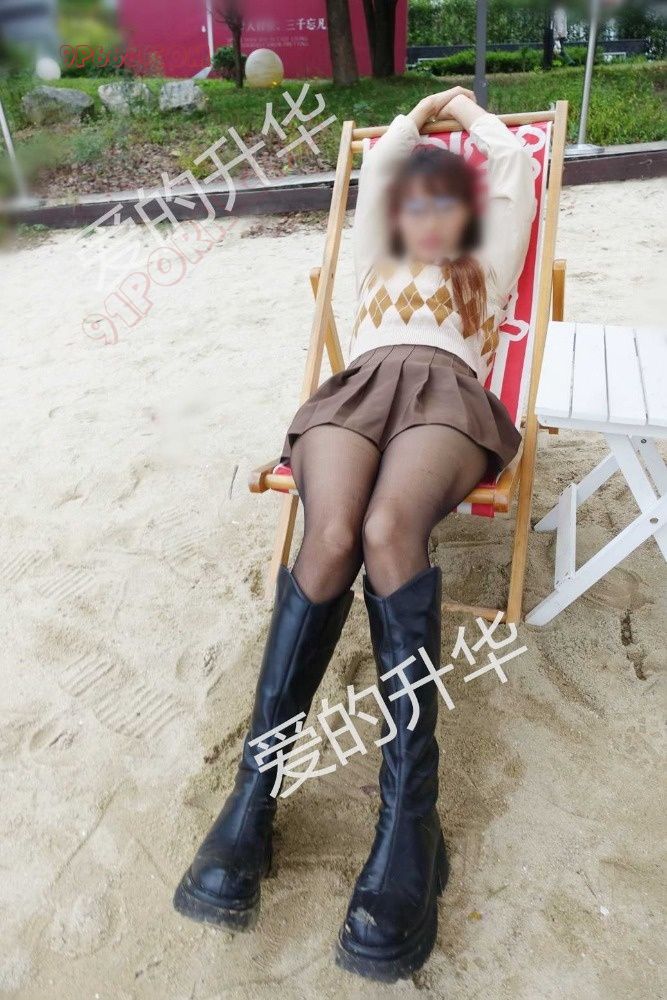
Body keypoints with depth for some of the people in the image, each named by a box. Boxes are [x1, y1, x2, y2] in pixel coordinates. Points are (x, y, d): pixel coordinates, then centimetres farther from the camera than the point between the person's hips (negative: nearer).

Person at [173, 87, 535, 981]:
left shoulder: (487, 268, 36)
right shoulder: (378, 266, 40)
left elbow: (515, 164, 39)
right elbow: (378, 164, 42)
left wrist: (470, 111, 55)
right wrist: (421, 112, 59)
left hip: (447, 394, -1)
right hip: (357, 389, 2)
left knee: (387, 531, -36)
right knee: (332, 538, -33)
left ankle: (409, 819, -39)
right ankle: (253, 791, -33)